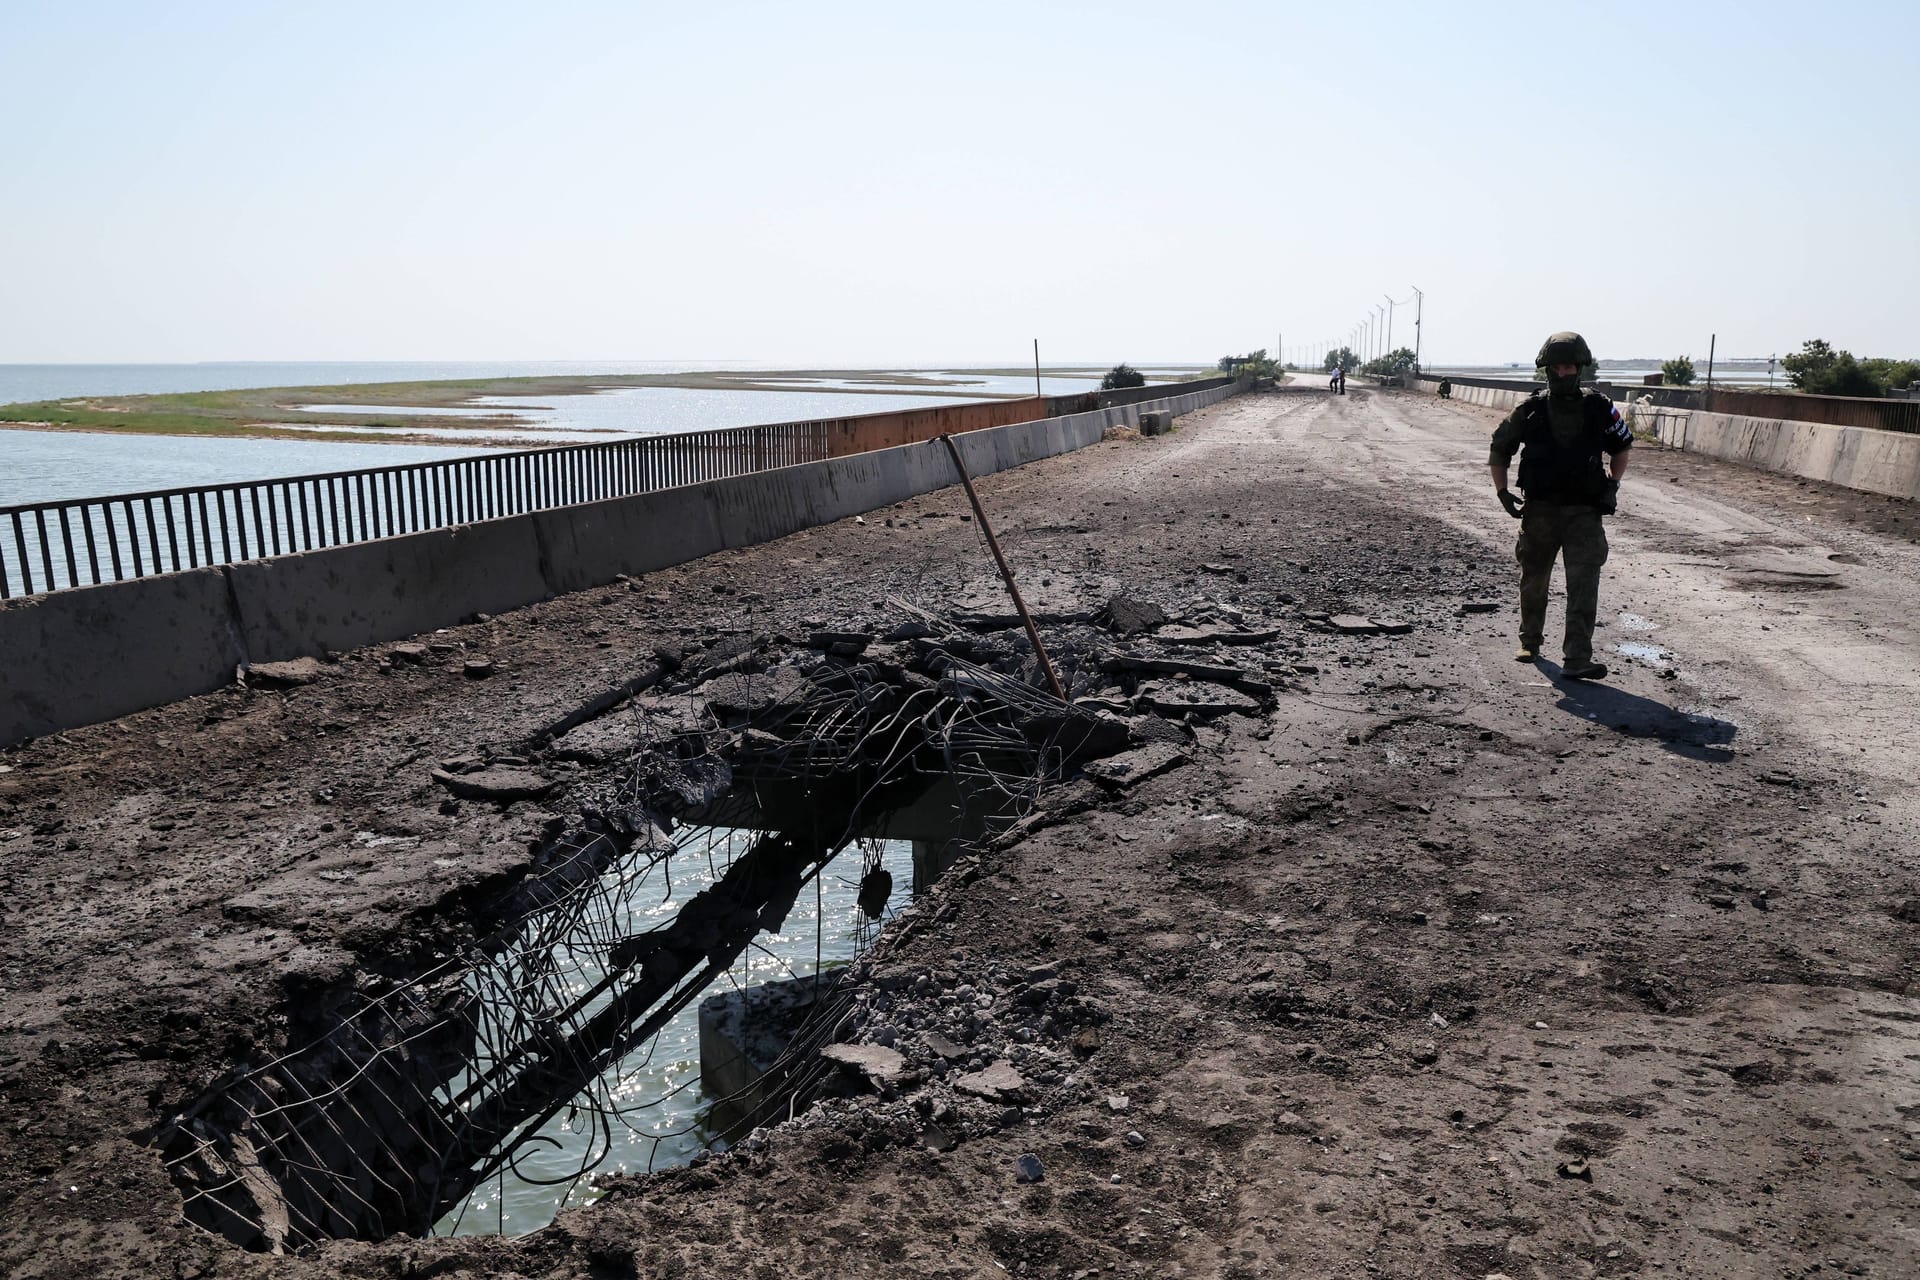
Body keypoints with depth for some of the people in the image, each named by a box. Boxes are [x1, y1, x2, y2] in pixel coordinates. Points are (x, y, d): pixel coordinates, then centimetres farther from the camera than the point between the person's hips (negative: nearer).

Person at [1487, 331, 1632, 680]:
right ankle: (1530, 641, 34)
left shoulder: (1599, 409, 1)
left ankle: (1576, 659, -16)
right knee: (1534, 580, 12)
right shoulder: (1531, 411, -1)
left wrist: (1612, 484, 7)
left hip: (1584, 511, 0)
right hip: (1539, 509, 1)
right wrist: (1502, 492, 0)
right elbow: (1498, 450, 11)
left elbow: (1621, 447, 19)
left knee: (1584, 582, -12)